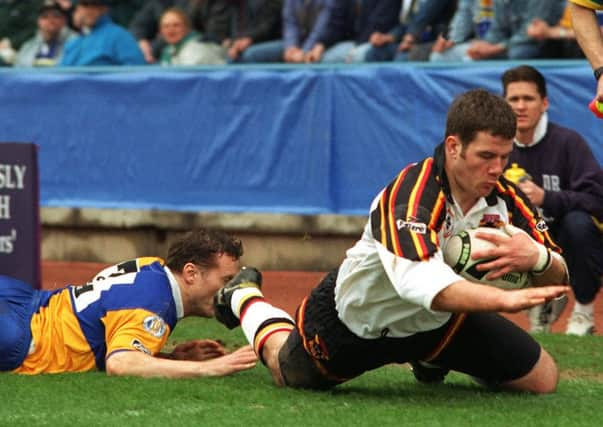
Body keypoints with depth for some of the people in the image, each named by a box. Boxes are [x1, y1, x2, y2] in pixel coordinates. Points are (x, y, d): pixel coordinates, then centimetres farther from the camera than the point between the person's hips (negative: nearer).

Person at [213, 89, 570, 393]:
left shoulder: (503, 197, -22)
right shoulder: (410, 198, -41)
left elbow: (557, 279, -18)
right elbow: (423, 285, -57)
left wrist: (537, 258, -43)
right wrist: (506, 299, -69)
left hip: (441, 322, 4)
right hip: (358, 318, -4)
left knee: (542, 379, 0)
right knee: (288, 372, 21)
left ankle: (433, 360, 27)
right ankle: (246, 298, 54)